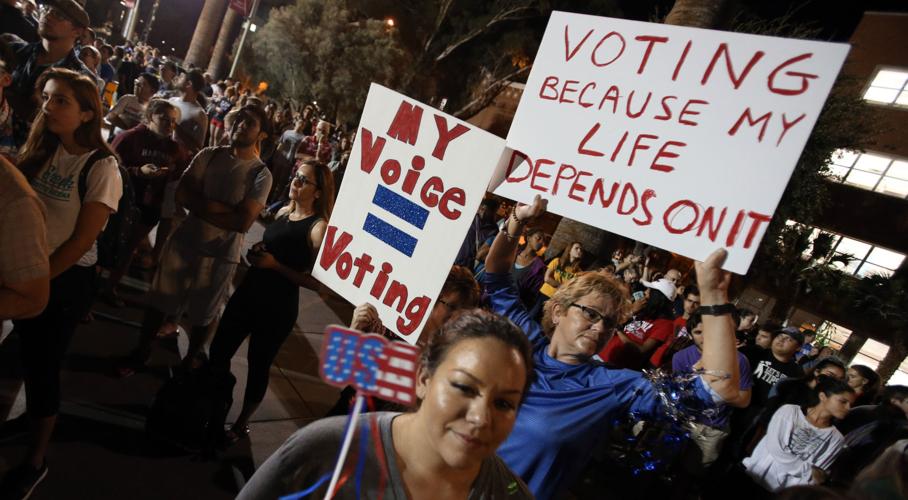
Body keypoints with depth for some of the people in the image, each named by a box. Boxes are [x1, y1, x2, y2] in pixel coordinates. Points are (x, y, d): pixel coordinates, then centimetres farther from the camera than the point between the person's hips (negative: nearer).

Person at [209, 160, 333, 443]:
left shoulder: (319, 227, -17)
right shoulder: (284, 212, 6)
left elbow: (317, 282, -21)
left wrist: (275, 265, -22)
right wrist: (256, 253, 1)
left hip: (278, 308, -7)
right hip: (248, 294, 8)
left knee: (258, 367, 9)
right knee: (218, 351, 15)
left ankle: (241, 425, 31)